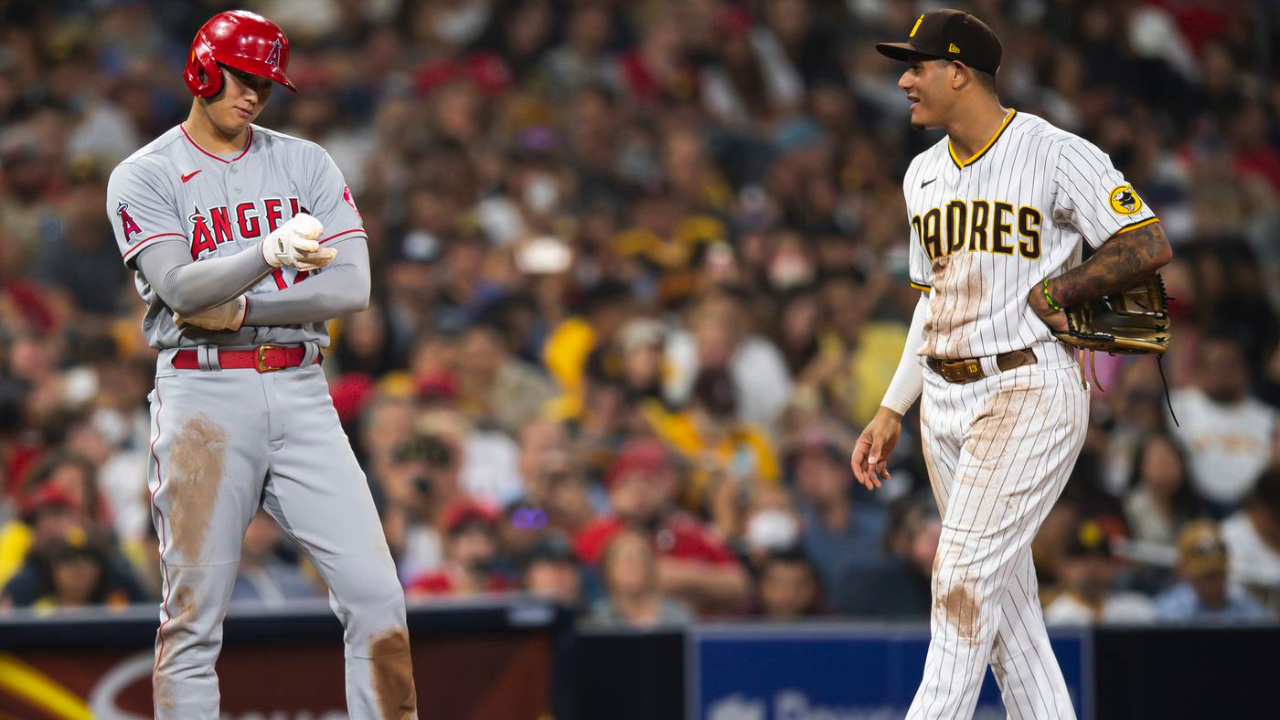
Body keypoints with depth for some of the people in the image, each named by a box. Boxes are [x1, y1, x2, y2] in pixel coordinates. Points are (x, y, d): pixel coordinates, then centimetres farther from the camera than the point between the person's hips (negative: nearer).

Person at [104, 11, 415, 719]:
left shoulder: (305, 163, 13)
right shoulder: (144, 177, 2)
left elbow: (351, 286, 2)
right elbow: (180, 288, -15)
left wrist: (241, 309, -9)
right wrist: (271, 253, -33)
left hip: (300, 395, 3)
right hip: (204, 398, -3)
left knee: (376, 596, -6)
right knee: (194, 617, -4)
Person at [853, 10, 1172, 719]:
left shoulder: (1056, 155, -8)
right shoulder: (924, 173, 16)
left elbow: (1150, 244, -12)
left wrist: (1045, 295, -12)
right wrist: (891, 411, 16)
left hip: (1029, 391, -8)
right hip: (943, 397, 8)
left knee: (965, 576, -15)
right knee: (1005, 593, 6)